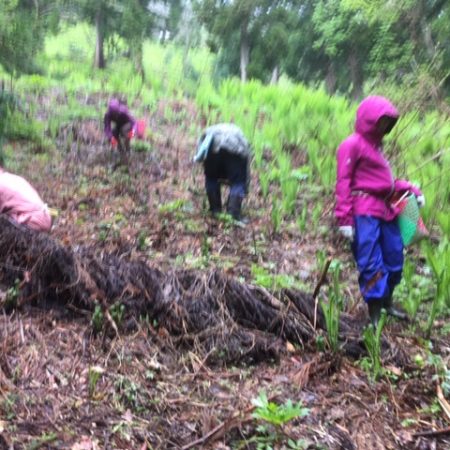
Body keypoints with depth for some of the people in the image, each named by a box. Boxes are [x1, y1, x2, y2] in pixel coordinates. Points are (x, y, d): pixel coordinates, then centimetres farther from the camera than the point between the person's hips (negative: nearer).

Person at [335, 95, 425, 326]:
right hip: (365, 212, -9)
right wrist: (345, 219, -18)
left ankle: (387, 303, 34)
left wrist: (410, 188, 6)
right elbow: (343, 183, -11)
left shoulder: (375, 145, 20)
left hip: (385, 210, 9)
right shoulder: (352, 145, -6)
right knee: (372, 263, -7)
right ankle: (375, 315, 0)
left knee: (394, 257, 15)